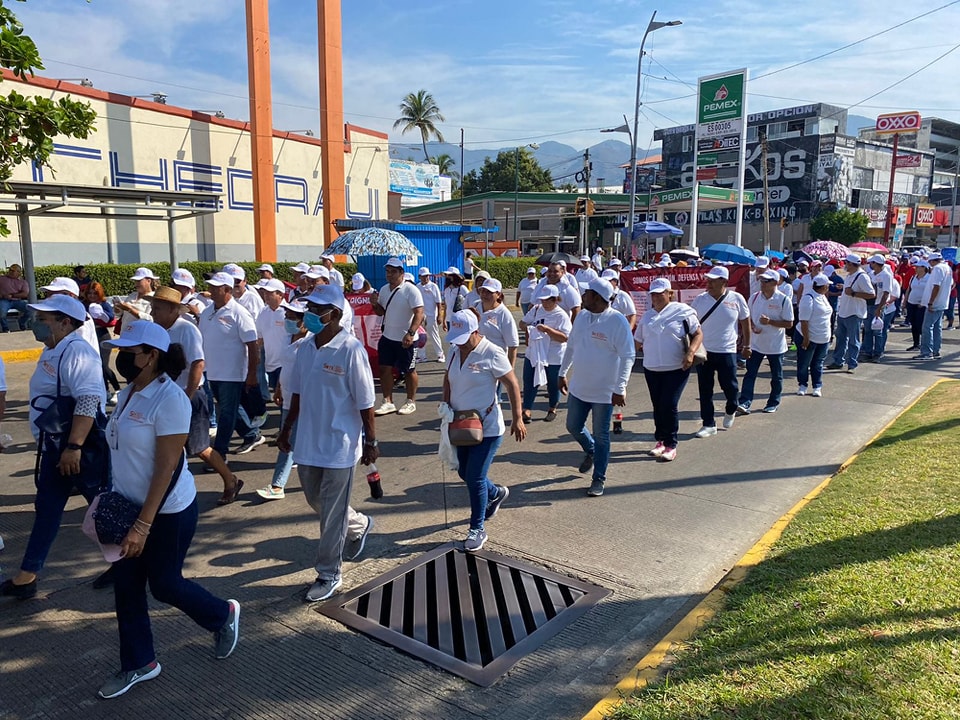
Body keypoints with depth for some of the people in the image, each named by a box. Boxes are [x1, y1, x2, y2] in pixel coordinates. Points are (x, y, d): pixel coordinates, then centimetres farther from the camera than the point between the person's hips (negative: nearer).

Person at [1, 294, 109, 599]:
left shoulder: (77, 352, -20)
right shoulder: (52, 351, 12)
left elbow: (88, 402, -29)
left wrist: (74, 447, -31)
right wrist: (55, 446, 23)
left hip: (83, 447, -10)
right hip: (55, 446, 10)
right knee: (47, 510, 14)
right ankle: (27, 576, 23)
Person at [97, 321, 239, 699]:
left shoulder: (169, 399, -23)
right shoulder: (128, 392, 2)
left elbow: (167, 467, -23)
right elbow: (123, 454, 12)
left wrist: (142, 526, -23)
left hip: (168, 511, -8)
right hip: (128, 506, 8)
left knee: (164, 584, 8)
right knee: (126, 587, 13)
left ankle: (224, 616, 34)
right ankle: (139, 664, 31)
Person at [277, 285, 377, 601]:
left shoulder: (351, 349, -17)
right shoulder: (305, 347, 3)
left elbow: (365, 402, -13)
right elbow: (297, 394, 13)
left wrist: (371, 441, -10)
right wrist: (286, 429, 16)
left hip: (339, 445, -7)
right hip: (308, 442, 7)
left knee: (332, 514, 4)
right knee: (316, 501, 21)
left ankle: (329, 574, 21)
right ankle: (360, 525, 46)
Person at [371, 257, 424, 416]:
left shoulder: (410, 290, -14)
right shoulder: (384, 289, 9)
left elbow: (419, 313, -20)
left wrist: (410, 333, -30)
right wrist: (375, 304, -5)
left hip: (405, 339, -7)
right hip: (387, 337, 7)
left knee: (409, 371, 7)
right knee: (385, 369, 6)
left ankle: (411, 402, 20)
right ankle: (388, 402, 16)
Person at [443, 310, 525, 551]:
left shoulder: (492, 354, -18)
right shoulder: (455, 350, 2)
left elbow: (512, 385, -14)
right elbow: (448, 378, 17)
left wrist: (517, 419, -16)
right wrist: (446, 405, 2)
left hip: (487, 428, -7)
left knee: (474, 478, -5)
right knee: (464, 473, 18)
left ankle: (477, 529, 15)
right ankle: (496, 493, 48)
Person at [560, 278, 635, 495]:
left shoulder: (618, 321, -18)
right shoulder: (581, 317, 3)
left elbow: (628, 356, -18)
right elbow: (570, 346, 15)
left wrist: (620, 389, -21)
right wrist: (562, 373, 17)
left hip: (604, 392, -6)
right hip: (578, 387, 6)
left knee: (601, 436, 5)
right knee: (573, 427, 17)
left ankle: (599, 480, 20)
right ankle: (590, 452, 47)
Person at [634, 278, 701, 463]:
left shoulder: (683, 311, -5)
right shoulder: (647, 316, 10)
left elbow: (698, 334, -5)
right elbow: (638, 342, 19)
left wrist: (690, 353, -18)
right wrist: (650, 353, 10)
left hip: (677, 369, -5)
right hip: (652, 369, 5)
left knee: (669, 405, -7)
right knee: (657, 406, 11)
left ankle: (671, 444, 6)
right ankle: (661, 440, 26)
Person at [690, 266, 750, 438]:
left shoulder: (736, 299, -4)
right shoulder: (700, 299, -1)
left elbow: (745, 322, 8)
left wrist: (747, 345, 13)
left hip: (727, 351, -1)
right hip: (703, 351, 2)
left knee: (730, 386, 6)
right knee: (705, 390, 5)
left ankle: (730, 410, 38)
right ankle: (708, 424, 16)